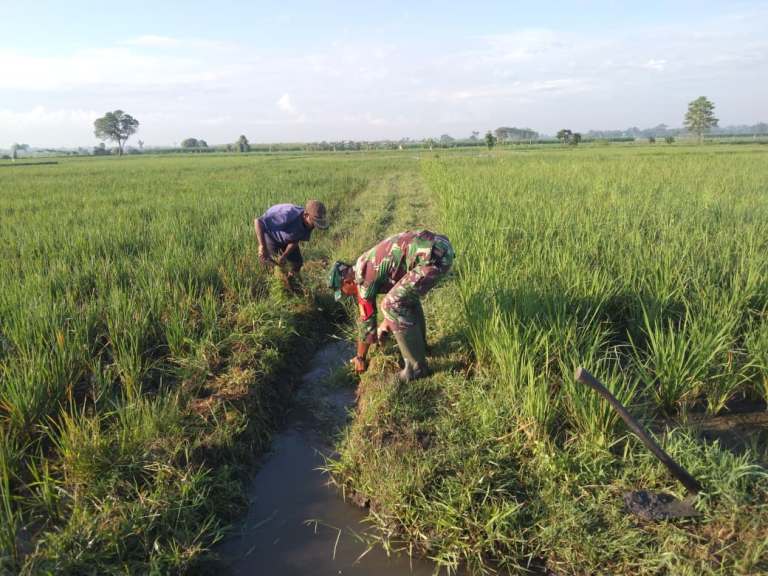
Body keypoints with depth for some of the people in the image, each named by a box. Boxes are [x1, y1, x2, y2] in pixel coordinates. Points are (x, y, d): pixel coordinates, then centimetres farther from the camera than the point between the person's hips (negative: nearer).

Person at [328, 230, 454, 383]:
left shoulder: (363, 278, -3)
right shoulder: (366, 264, 24)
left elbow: (366, 320, 6)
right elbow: (397, 285, 39)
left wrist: (360, 358, 20)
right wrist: (386, 325, 46)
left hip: (433, 257, -10)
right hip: (440, 245, 10)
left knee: (392, 305, -5)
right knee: (407, 294, 27)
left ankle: (416, 367, 3)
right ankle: (418, 346, 38)